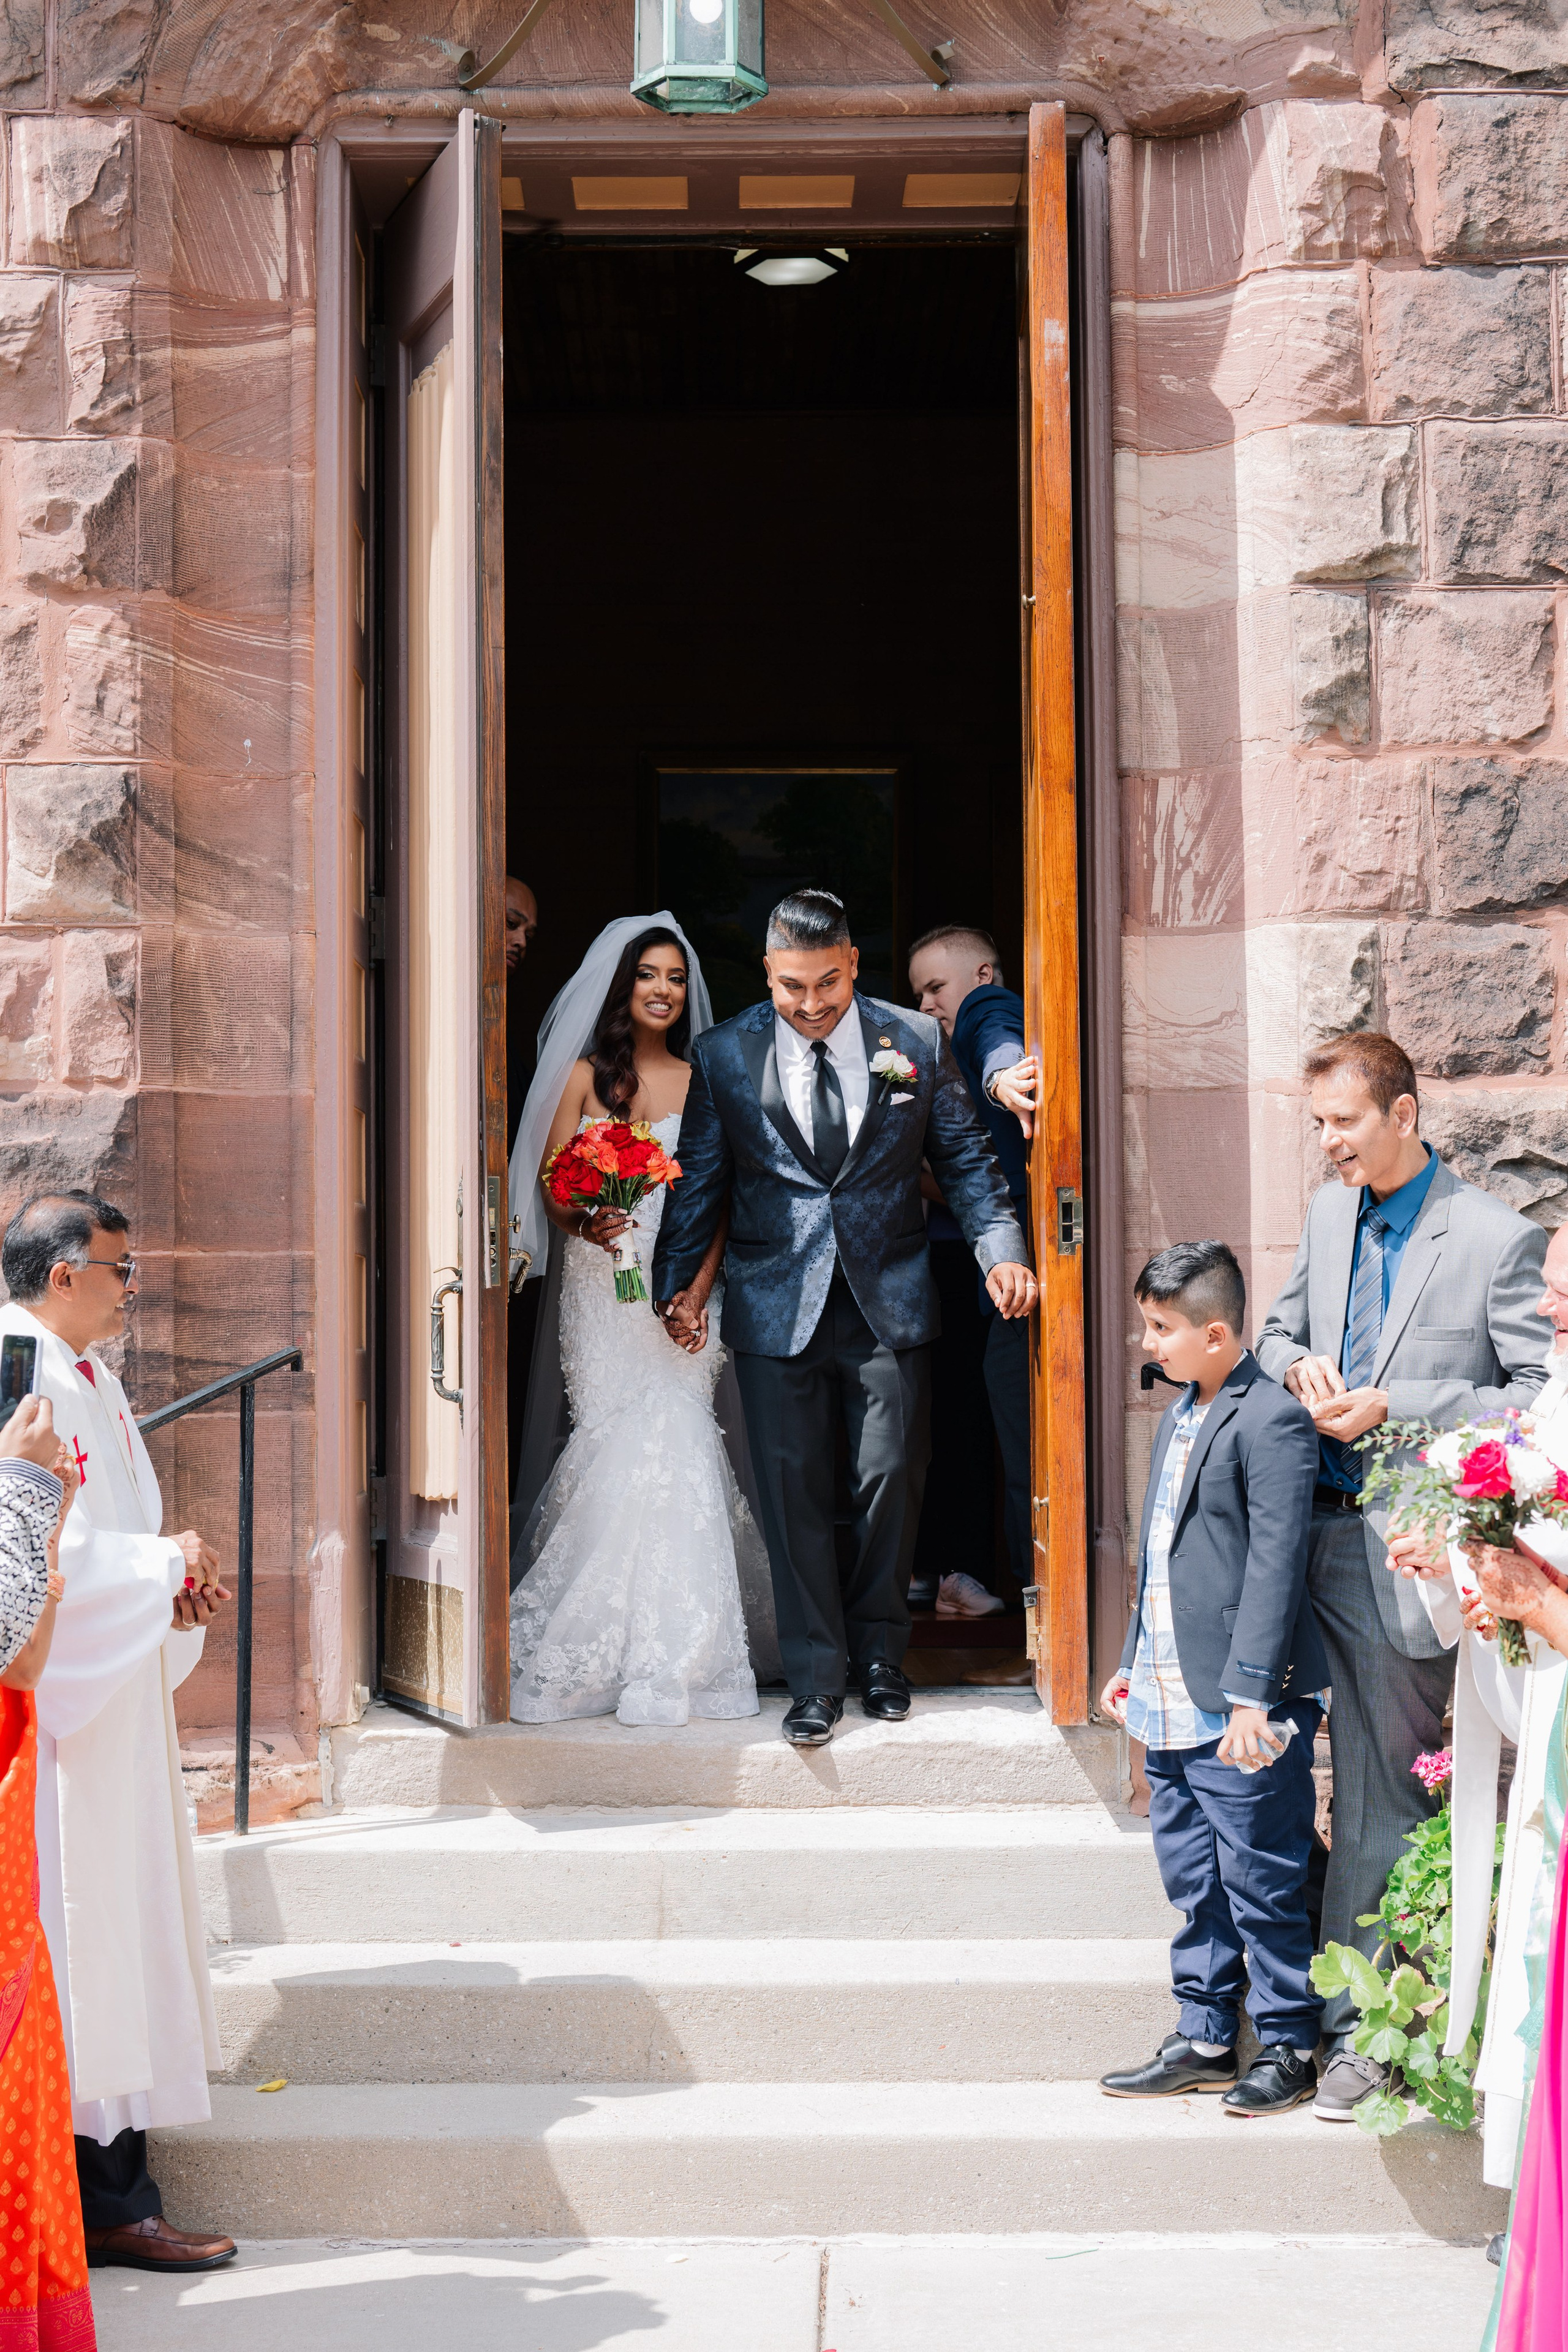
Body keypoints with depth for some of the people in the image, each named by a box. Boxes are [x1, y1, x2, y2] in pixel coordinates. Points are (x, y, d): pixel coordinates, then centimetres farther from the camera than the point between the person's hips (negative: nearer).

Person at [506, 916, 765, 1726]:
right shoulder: (585, 1075, 6)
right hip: (601, 1284, -1)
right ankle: (608, 1648, 3)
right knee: (622, 1442, -9)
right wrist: (586, 1224, -19)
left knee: (675, 1439, -9)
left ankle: (672, 1649, -1)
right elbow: (551, 1188, 3)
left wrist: (699, 1287, -8)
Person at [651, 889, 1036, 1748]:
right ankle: (816, 1678, 10)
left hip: (889, 1304, 1)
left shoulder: (916, 1042, 1)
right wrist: (678, 1284, -1)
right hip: (777, 1311, 0)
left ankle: (879, 1655, 24)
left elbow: (965, 1158, 5)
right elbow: (698, 1181, 6)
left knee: (892, 1482, 5)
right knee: (793, 1492, 1)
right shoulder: (724, 1056, 0)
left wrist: (1001, 1250, -7)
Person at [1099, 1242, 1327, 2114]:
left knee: (1261, 1882, 0)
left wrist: (1250, 1693, -22)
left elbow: (1275, 1564, -19)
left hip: (1243, 1714, -9)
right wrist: (1135, 1663, 22)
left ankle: (1288, 2048, 12)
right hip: (1173, 1706, 9)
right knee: (1195, 1884, 15)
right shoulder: (1179, 1418, 15)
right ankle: (1205, 2042, 24)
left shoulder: (1272, 1421, -14)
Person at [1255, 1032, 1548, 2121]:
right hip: (1329, 1532, 6)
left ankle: (1362, 2028, 10)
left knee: (1387, 1797, 1)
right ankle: (1359, 2009, 20)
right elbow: (1279, 1329, 23)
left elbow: (1539, 1396, -13)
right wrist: (1301, 1368, -1)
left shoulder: (1498, 1237, -11)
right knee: (1366, 1788, 12)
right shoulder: (1329, 1215, 11)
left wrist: (1391, 1407, -18)